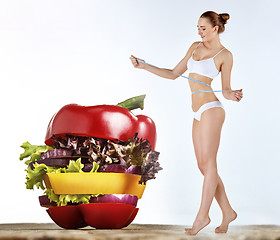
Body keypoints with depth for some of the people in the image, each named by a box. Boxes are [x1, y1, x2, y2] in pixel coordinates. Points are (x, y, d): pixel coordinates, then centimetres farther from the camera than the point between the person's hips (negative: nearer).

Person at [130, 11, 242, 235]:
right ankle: (228, 212, 17)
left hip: (211, 109, -7)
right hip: (199, 114, 7)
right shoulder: (195, 47, 15)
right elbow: (173, 74, 19)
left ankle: (202, 215, 2)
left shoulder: (225, 55, -3)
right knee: (204, 166, 7)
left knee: (208, 164, -5)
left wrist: (232, 95, -25)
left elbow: (226, 89, -2)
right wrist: (144, 66, 14)